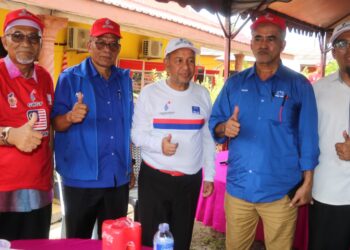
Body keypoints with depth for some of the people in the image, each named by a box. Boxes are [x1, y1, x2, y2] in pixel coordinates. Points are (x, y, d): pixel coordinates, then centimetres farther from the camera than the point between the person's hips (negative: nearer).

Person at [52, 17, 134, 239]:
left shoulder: (124, 79, 8)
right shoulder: (70, 78, -5)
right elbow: (56, 123, -7)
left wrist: (130, 166, 13)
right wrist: (70, 117, -30)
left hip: (118, 178, 4)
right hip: (81, 178, -4)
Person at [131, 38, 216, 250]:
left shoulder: (202, 94, 4)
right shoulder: (150, 93, -5)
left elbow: (207, 138, 9)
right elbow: (137, 134, -6)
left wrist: (209, 175, 9)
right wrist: (159, 144, -26)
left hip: (191, 180, 3)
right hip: (154, 178, -2)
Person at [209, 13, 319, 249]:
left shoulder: (299, 85, -2)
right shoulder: (235, 83, 5)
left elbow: (308, 138, -1)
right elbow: (214, 124, 6)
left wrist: (307, 183, -4)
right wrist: (224, 128, -17)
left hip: (281, 192, -2)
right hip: (238, 188, 3)